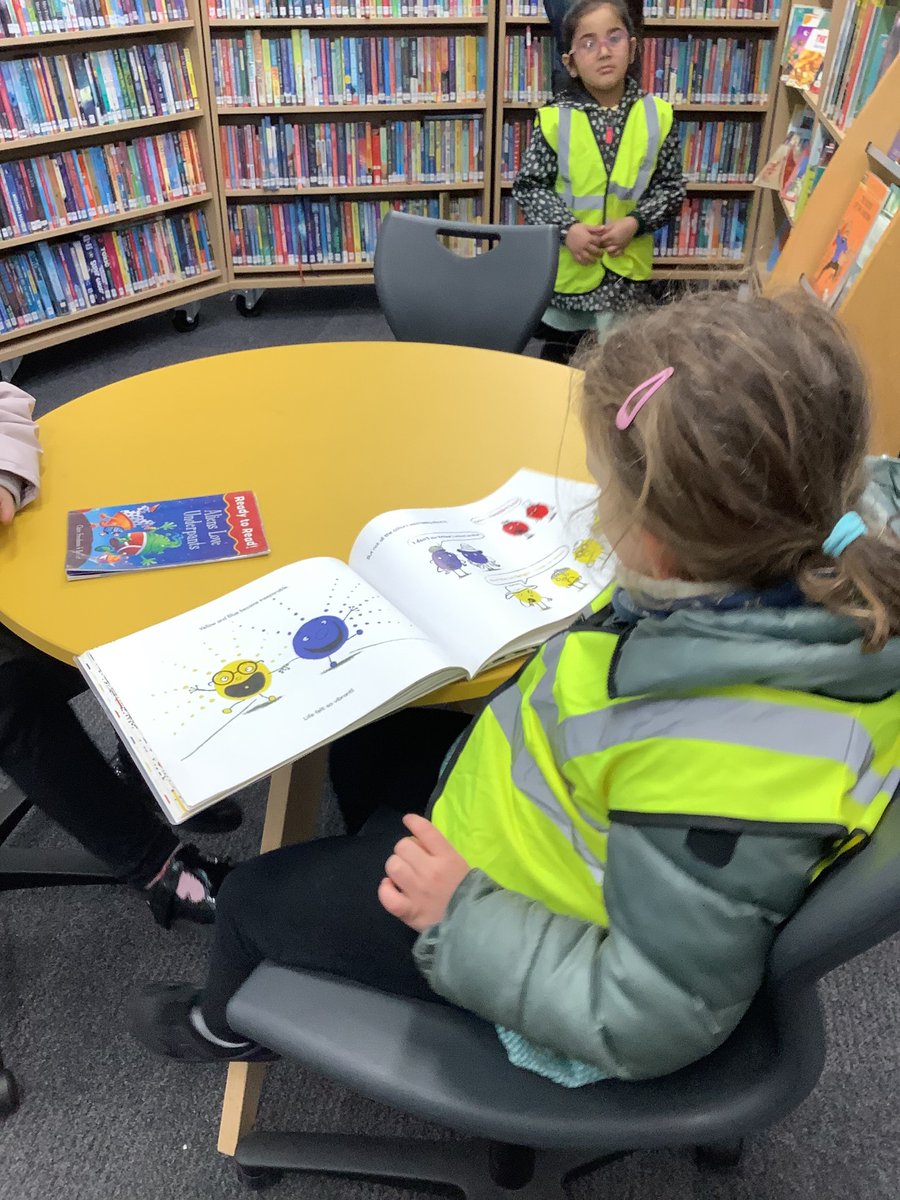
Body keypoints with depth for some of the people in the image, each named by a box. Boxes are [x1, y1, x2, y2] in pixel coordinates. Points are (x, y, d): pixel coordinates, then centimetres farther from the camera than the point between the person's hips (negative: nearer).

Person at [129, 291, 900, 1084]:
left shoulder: (720, 782, -45)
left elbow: (649, 1026, -29)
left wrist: (460, 918, -21)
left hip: (523, 928, -7)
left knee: (257, 899, 15)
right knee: (363, 749, 28)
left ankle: (229, 1023, 52)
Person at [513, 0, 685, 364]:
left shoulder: (657, 116, -3)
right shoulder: (554, 119, -7)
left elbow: (671, 187, 2)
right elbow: (529, 186, -4)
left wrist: (635, 222, -15)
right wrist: (566, 229, -18)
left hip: (626, 267, 1)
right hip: (565, 264, -1)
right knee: (556, 358, 15)